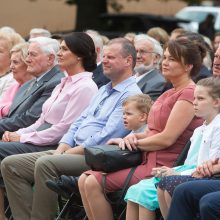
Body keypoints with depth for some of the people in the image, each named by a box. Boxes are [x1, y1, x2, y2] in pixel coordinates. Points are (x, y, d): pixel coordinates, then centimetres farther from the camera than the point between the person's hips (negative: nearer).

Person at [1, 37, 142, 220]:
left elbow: (108, 135, -17)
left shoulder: (131, 95, -8)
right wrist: (60, 150, 4)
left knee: (45, 164, -35)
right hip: (75, 152, 10)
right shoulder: (104, 90, 24)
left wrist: (71, 152, -14)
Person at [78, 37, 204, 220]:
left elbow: (167, 138, -17)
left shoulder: (189, 93, -12)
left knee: (93, 184, -17)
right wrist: (134, 136, -1)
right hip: (146, 159, 10)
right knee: (85, 180, -1)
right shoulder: (169, 94, 21)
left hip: (162, 165, -10)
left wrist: (134, 142, -5)